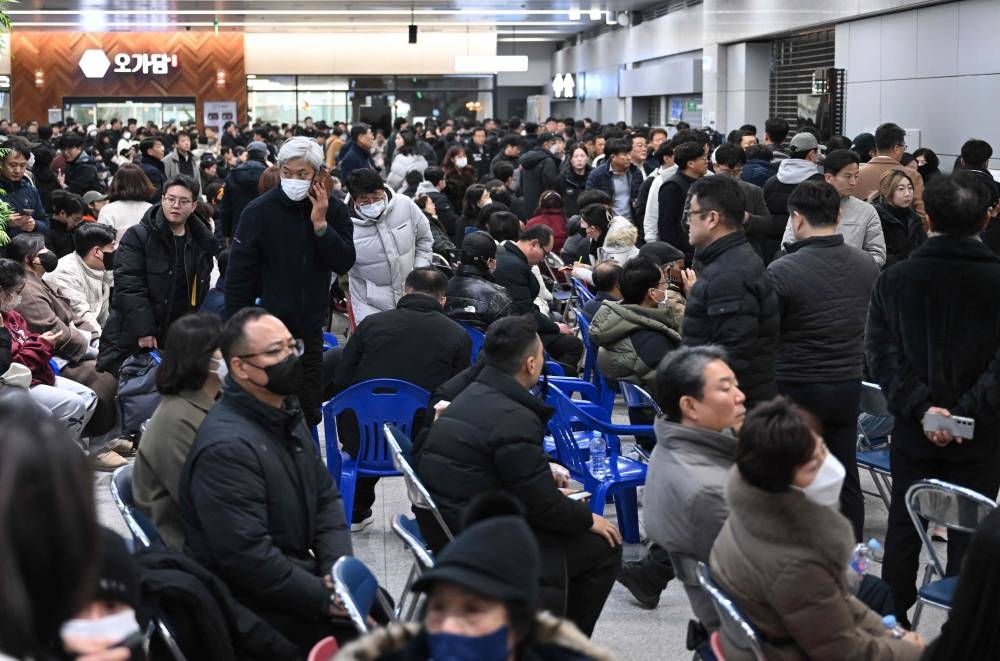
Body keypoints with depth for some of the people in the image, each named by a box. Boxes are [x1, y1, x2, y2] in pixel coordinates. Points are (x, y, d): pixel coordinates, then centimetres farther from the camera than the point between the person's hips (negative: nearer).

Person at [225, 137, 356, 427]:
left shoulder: (333, 211, -1)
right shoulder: (259, 211, -10)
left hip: (311, 327, 3)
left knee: (310, 409, 12)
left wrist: (320, 224, -18)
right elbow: (237, 276, -7)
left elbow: (344, 263, -7)